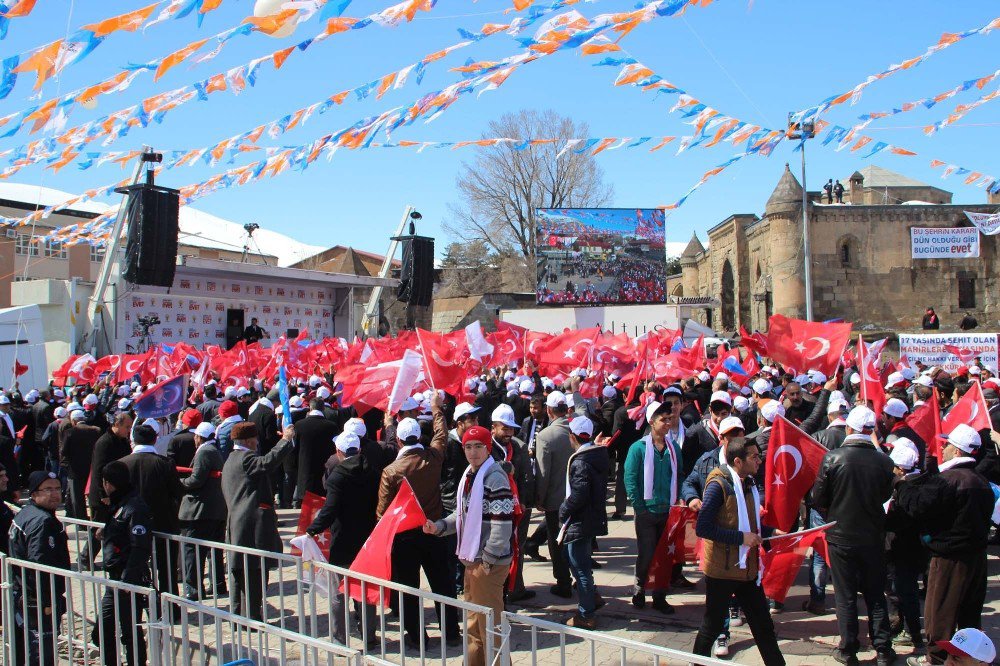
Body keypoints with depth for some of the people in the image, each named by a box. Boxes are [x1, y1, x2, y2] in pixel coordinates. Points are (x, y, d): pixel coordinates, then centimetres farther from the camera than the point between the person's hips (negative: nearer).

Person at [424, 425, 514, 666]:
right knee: (473, 621, 21)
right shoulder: (469, 475, 11)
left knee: (489, 622, 0)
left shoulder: (495, 477, -18)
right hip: (472, 558, 10)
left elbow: (502, 523, -23)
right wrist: (439, 526, 5)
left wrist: (488, 560, -20)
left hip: (489, 561, -10)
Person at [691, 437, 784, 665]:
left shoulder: (749, 484, 8)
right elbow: (702, 528, -24)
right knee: (712, 626, 7)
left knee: (763, 625, 13)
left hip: (748, 568, 7)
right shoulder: (719, 485, -17)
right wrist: (741, 537, -24)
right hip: (722, 569, -7)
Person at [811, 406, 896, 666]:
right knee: (876, 596, 14)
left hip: (840, 535, -2)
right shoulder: (884, 461, -12)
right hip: (873, 536, 2)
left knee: (845, 596, 10)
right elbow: (886, 496, 5)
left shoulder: (832, 458, -17)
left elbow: (818, 499, -9)